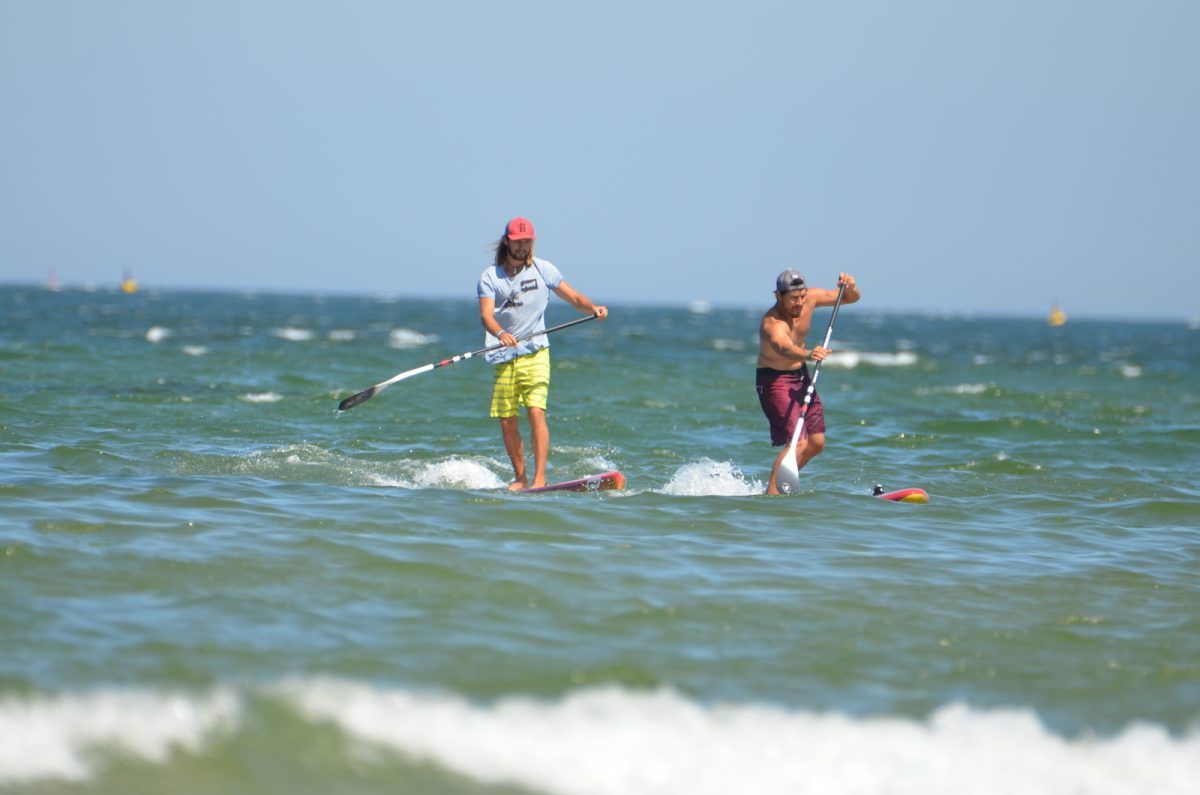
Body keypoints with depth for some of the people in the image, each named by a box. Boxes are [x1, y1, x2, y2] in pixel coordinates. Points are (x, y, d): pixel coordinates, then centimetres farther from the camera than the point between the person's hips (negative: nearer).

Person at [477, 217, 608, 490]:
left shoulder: (543, 270, 5)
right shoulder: (490, 277, 2)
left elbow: (574, 298, 8)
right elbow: (486, 315, -12)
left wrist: (593, 308, -15)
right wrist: (500, 333, -33)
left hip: (535, 354, -1)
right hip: (503, 358, 1)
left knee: (536, 412, -16)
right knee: (507, 422, 2)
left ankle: (540, 479, -20)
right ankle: (520, 478, 17)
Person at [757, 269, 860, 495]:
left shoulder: (811, 298, -10)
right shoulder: (772, 324, -32)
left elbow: (851, 298, 1)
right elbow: (783, 347, -54)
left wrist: (850, 287, -23)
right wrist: (807, 355, -75)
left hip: (801, 375, 8)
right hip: (774, 380, -8)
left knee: (816, 443, 10)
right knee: (798, 442, -21)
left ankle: (780, 481, 26)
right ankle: (771, 494, -19)